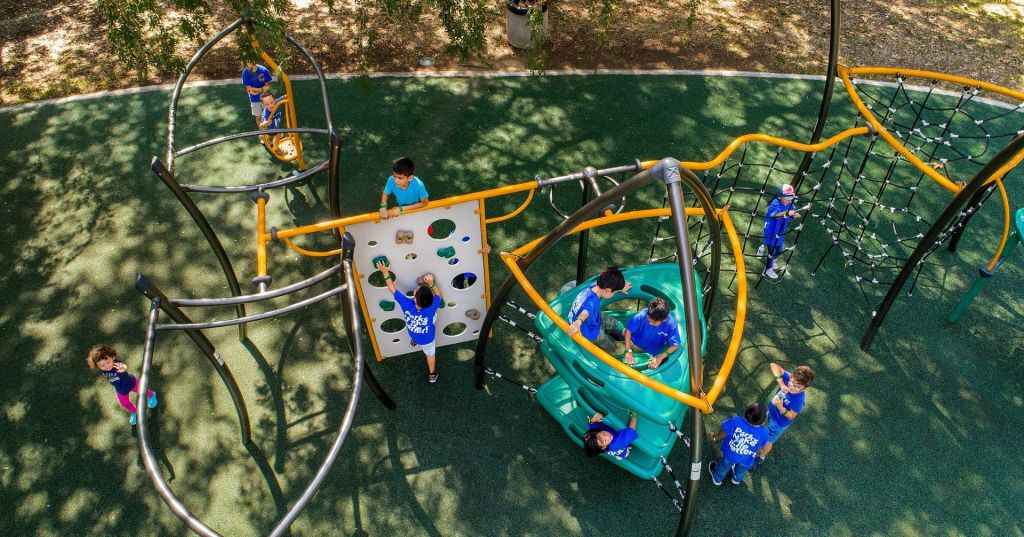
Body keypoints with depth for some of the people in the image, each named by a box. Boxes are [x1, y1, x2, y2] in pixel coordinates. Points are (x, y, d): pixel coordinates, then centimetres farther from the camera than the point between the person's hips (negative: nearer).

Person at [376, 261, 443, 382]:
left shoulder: (406, 304, -41)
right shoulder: (431, 308, -43)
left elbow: (392, 289, -27)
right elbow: (438, 295, -21)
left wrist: (385, 273, -23)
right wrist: (431, 283, -34)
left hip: (414, 335, 1)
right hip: (428, 338, -1)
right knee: (430, 354, 29)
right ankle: (432, 374, 53)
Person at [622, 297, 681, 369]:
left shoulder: (671, 324, -30)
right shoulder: (642, 315, -31)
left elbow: (675, 345, -24)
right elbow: (628, 330, -19)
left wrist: (660, 357, -35)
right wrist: (629, 351, -23)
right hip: (635, 345, 0)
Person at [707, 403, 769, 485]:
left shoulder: (736, 421, -38)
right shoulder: (763, 433, -35)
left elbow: (723, 433, -20)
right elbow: (761, 445, -12)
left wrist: (714, 437, 0)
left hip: (730, 453, -1)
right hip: (746, 460, 1)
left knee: (724, 466, 32)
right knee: (741, 470, 36)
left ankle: (717, 479, 60)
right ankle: (737, 479, 67)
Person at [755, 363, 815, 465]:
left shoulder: (799, 400, -40)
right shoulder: (789, 378, -31)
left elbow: (791, 416, -27)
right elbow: (773, 365, -34)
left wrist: (780, 407, -43)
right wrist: (781, 384, -41)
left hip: (780, 422, -5)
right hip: (771, 411, 5)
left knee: (768, 440, 20)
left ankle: (760, 457, 49)